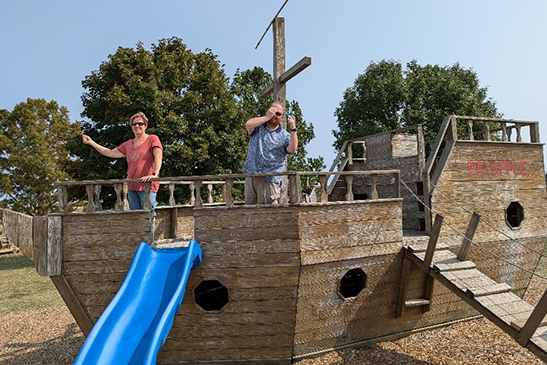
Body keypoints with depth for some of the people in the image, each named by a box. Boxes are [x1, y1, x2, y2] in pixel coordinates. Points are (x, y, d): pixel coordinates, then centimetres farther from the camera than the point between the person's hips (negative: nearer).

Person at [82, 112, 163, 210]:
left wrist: (154, 174, -29)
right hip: (132, 187, 7)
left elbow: (158, 156, -15)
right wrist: (91, 142, 21)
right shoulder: (128, 144, 20)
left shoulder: (152, 139, 0)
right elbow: (110, 153, 24)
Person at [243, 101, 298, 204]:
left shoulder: (284, 135, 6)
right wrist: (267, 117, -9)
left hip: (271, 179, -2)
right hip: (251, 175, 3)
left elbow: (292, 149, -12)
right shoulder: (258, 127, 12)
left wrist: (293, 129, -18)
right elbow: (248, 124, -11)